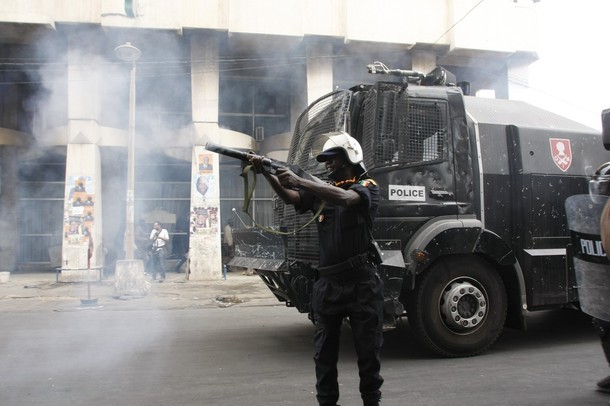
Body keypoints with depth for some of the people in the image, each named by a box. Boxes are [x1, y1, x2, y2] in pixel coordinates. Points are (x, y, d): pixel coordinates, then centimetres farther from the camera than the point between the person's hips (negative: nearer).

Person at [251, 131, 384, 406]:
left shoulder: (367, 187, -2)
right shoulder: (321, 188, 13)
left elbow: (345, 198, -24)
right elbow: (290, 197, -4)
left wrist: (299, 180, -29)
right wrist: (267, 173, -21)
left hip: (361, 282, -4)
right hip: (328, 283, 5)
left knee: (368, 351, 8)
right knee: (324, 352, 10)